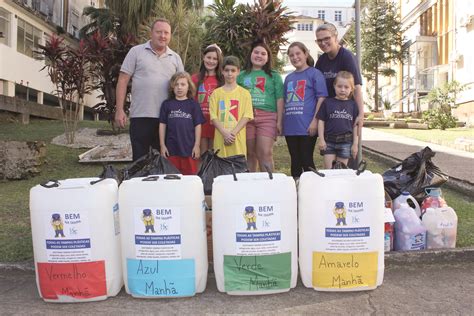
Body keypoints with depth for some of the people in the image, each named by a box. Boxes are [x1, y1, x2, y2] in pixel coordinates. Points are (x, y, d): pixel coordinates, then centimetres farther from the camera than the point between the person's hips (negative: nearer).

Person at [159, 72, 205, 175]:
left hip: (189, 148, -1)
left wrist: (197, 145, -2)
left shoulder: (193, 104, 2)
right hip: (171, 148, 1)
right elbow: (162, 125, 6)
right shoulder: (167, 104, 5)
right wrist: (162, 145, 3)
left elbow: (198, 126, 2)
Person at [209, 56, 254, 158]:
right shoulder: (216, 93, 9)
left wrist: (234, 133, -13)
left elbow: (246, 116, -1)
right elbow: (213, 117, 2)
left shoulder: (244, 93, 6)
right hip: (220, 138, 1)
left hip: (238, 138, -1)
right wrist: (224, 133, -12)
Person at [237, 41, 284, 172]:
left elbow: (279, 99, 5)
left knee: (265, 153, -8)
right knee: (250, 153, 7)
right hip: (246, 117, 2)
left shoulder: (274, 76, 10)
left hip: (267, 117, -2)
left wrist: (279, 121, -3)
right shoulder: (242, 76, 15)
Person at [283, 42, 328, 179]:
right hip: (290, 127, 5)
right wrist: (281, 122, 14)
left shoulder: (314, 73, 0)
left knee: (306, 161, -1)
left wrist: (315, 121, -15)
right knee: (295, 161, 11)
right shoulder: (289, 78, 17)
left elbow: (321, 98, -7)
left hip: (307, 126, -5)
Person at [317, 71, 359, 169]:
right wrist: (321, 139, -4)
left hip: (346, 142, 1)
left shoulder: (352, 105, 4)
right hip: (329, 141, -1)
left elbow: (355, 125, 5)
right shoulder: (327, 102, 1)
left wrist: (355, 143, 2)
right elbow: (321, 121, 2)